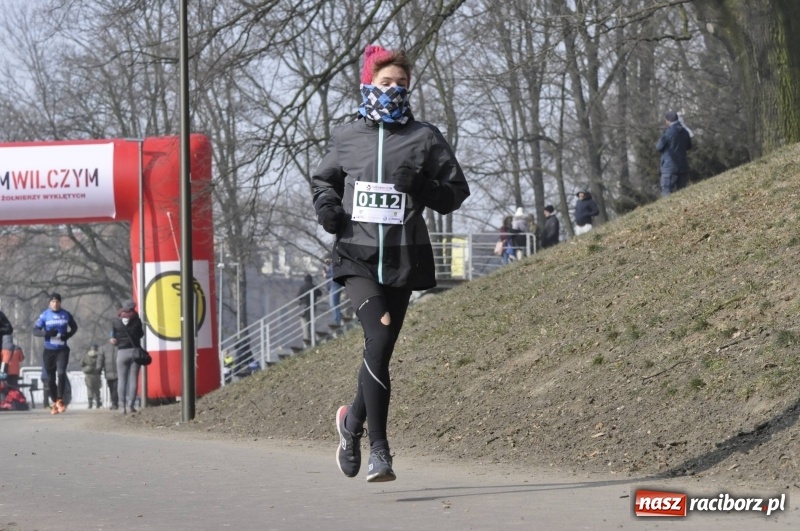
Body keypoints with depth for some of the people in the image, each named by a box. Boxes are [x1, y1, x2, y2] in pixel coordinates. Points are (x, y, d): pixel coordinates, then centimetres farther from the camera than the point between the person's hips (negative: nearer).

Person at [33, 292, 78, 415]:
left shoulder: (66, 315, 2)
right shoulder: (45, 315, -1)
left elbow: (74, 327, 15)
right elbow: (35, 331, -2)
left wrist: (68, 335, -6)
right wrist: (47, 333, -21)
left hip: (62, 350, -1)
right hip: (49, 350, 1)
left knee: (61, 373, -19)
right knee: (51, 377, 6)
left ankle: (60, 399, -10)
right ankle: (54, 402, 18)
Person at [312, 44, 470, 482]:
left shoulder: (425, 138, 5)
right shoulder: (346, 137, 8)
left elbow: (456, 192, 7)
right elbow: (323, 179, 24)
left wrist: (424, 187, -12)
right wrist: (326, 204, 3)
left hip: (403, 259, 1)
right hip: (357, 254, -1)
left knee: (380, 350, 8)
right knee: (378, 339, -19)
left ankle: (353, 421, 36)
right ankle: (379, 448, -17)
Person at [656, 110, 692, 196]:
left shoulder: (667, 132, -15)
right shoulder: (685, 132, 4)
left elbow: (658, 147, -7)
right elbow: (689, 146, 18)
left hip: (669, 167, -6)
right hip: (683, 166, 6)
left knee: (666, 192, -2)